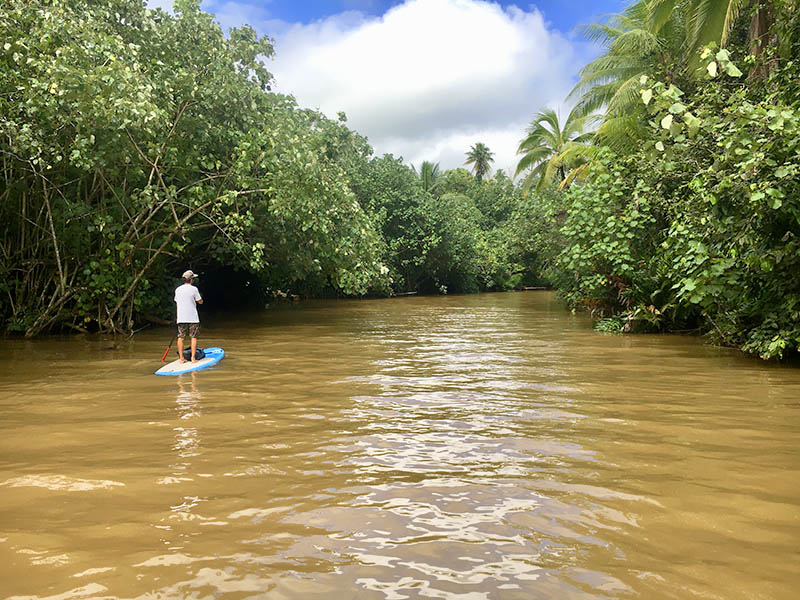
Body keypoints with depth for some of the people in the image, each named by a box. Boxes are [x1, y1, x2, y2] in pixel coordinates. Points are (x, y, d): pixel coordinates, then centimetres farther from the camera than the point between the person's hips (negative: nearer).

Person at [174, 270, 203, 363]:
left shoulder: (177, 289, 5)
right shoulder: (193, 289, -8)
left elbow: (176, 301, 16)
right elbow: (200, 301, -1)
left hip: (181, 318, 4)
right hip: (193, 318, -4)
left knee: (181, 337, 7)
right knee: (194, 337, 3)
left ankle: (181, 358, 8)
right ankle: (193, 358, 1)